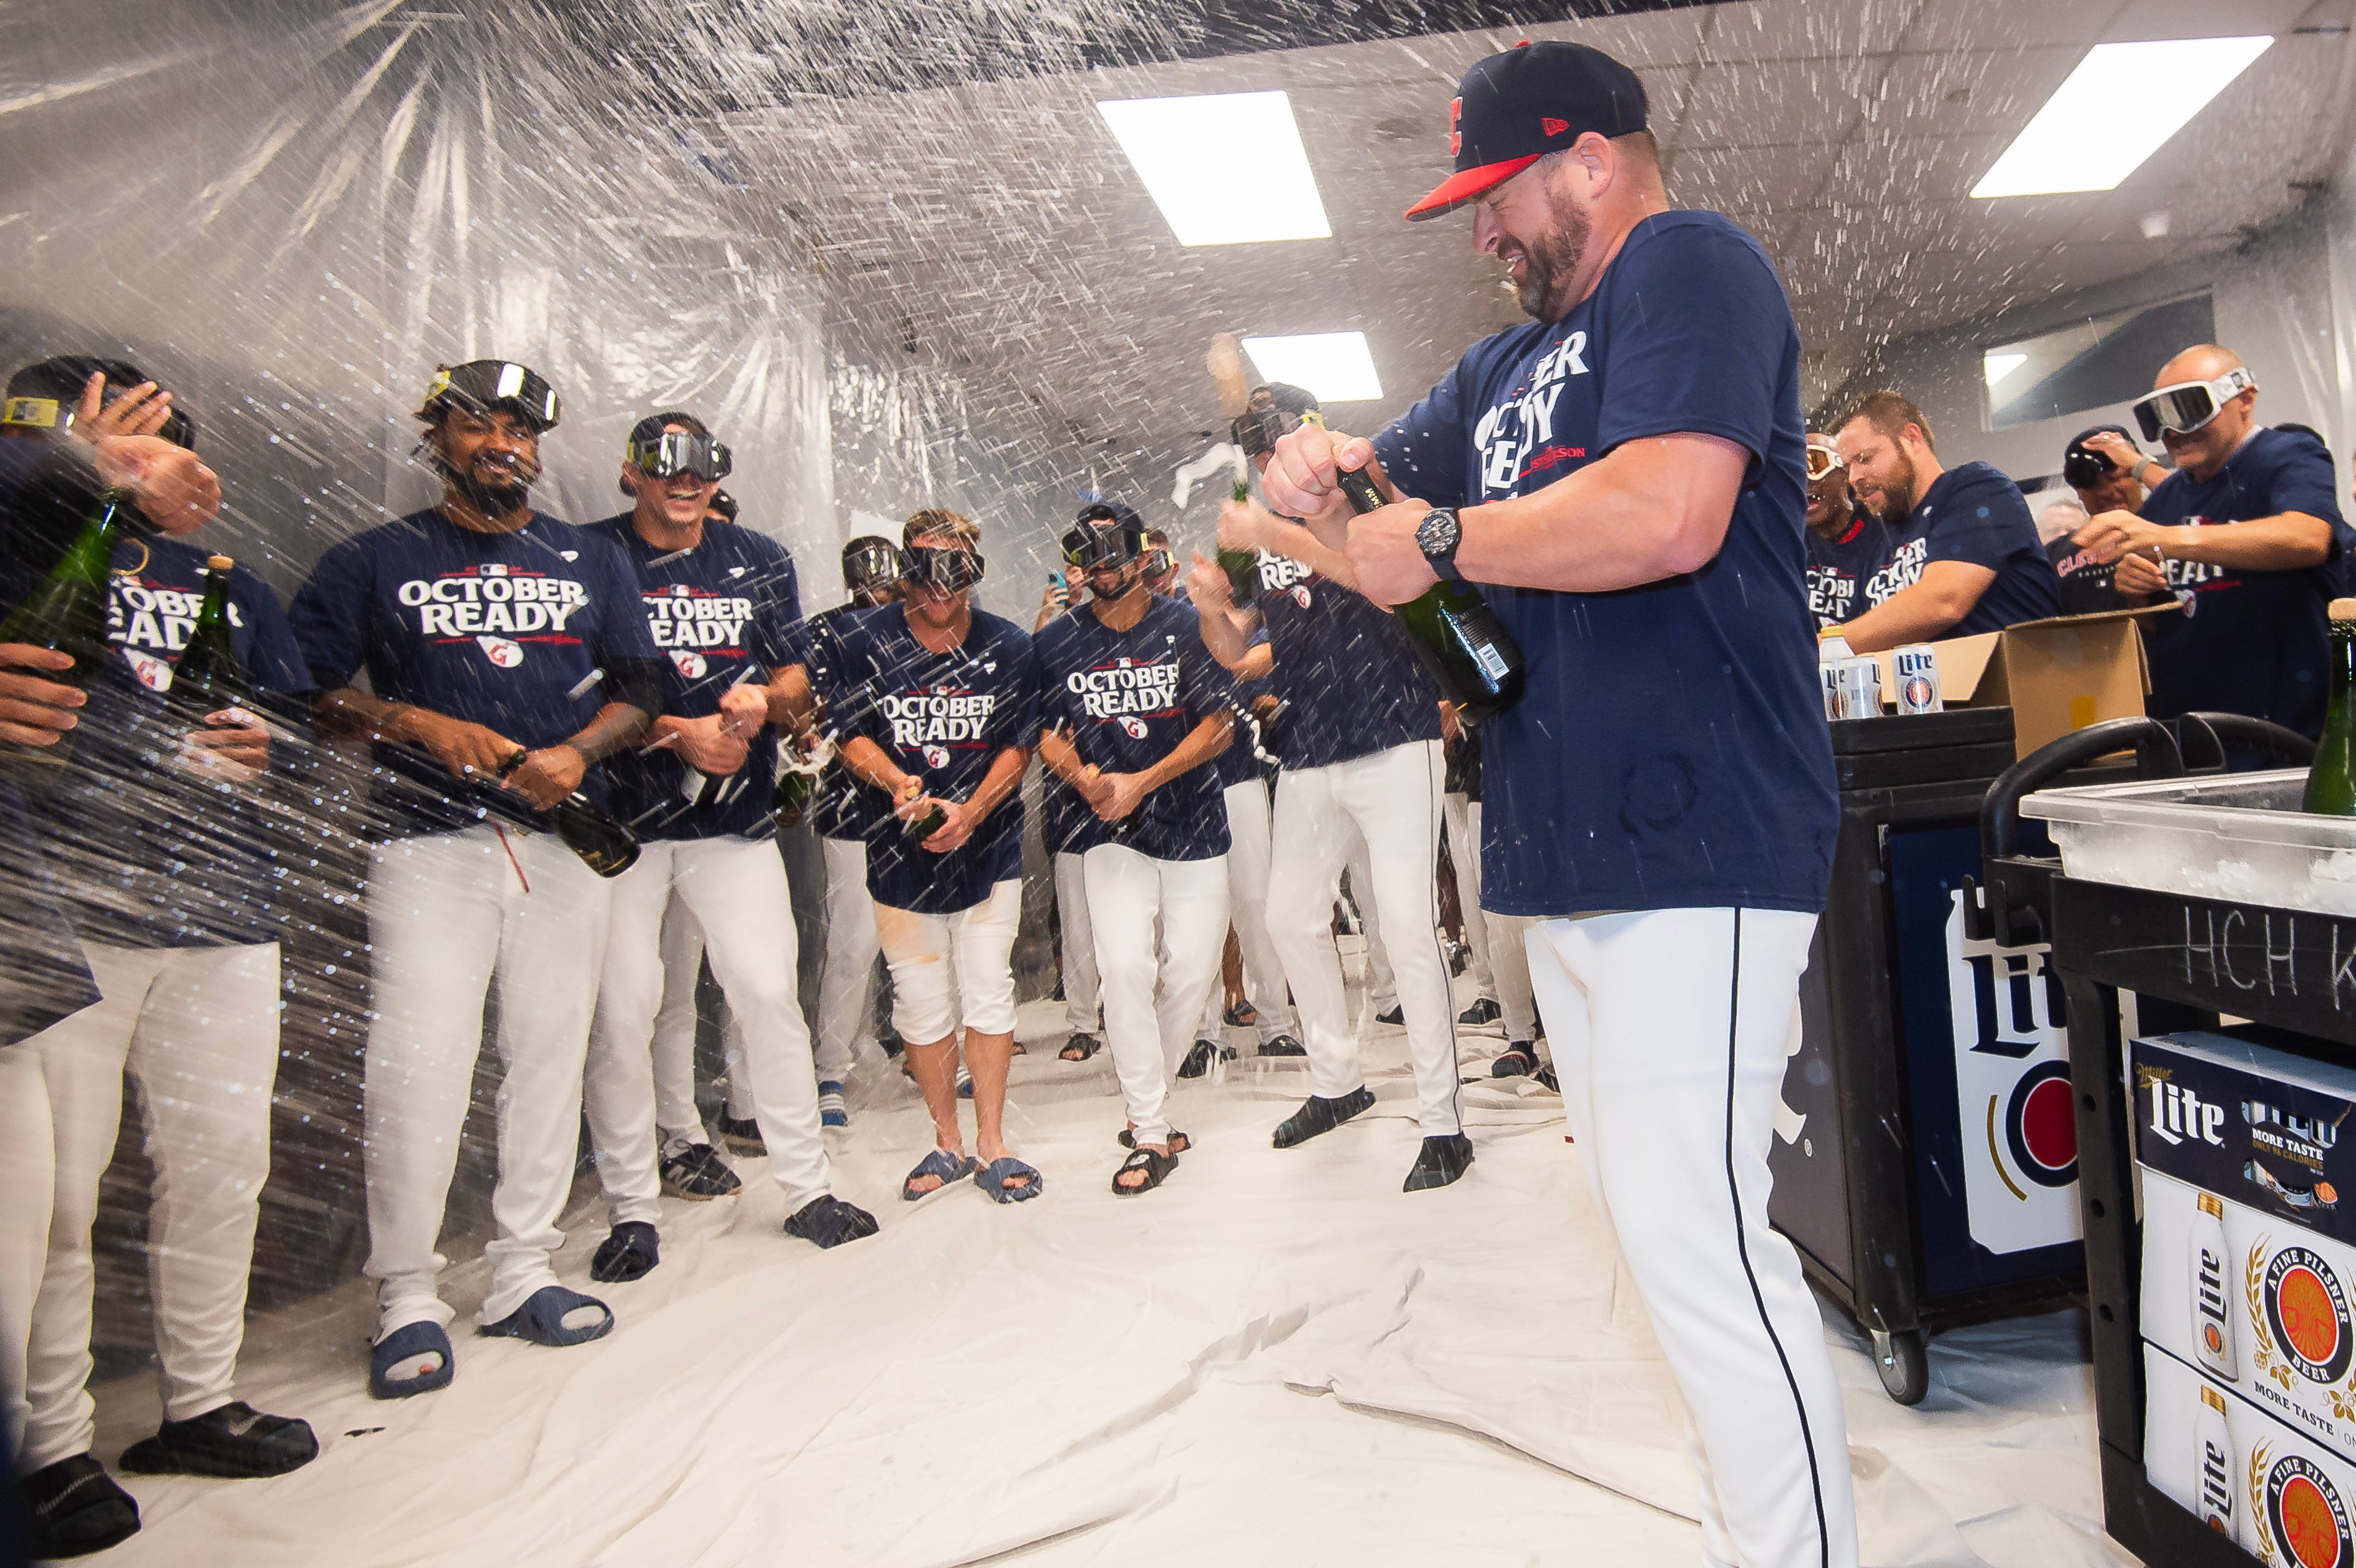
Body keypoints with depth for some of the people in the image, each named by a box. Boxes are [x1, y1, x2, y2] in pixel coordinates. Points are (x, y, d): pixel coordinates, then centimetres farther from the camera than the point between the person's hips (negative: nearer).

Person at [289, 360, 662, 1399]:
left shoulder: (593, 562, 15)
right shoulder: (375, 563, 9)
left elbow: (639, 689, 12)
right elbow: (303, 691, 4)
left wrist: (575, 752, -7)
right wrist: (419, 724, -12)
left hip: (565, 838, 3)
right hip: (431, 842, -2)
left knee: (550, 1057, 4)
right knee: (418, 1069, -9)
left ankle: (521, 1273, 17)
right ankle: (407, 1296, 6)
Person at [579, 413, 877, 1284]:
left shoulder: (760, 561, 12)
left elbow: (796, 679, 14)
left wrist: (762, 699, -9)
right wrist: (678, 733, -14)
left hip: (735, 817, 2)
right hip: (618, 817, -2)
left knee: (770, 992, 0)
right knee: (619, 1009, -1)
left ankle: (806, 1186, 13)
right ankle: (633, 1206, 14)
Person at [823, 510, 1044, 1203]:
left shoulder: (1009, 647, -2)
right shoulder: (862, 642, -3)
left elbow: (1019, 747, 0)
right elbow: (852, 734, 0)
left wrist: (968, 813, -15)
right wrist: (896, 781, -20)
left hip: (989, 851, 0)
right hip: (900, 852, 0)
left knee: (989, 998, 0)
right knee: (923, 1007, 5)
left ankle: (991, 1144, 16)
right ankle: (947, 1141, 23)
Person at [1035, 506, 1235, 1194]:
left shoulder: (1187, 629, -2)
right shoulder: (1056, 642, 3)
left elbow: (1217, 726, -5)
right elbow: (1046, 731, 10)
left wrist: (1140, 783, -14)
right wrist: (1084, 778, -12)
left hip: (1194, 825, 0)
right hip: (1111, 834, 0)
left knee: (1192, 970, -1)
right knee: (1126, 966, -15)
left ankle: (1148, 1097, 24)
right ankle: (1151, 1133, -4)